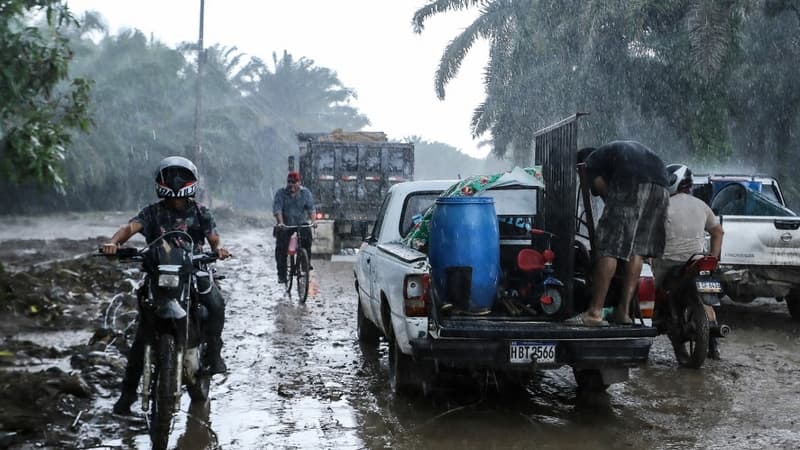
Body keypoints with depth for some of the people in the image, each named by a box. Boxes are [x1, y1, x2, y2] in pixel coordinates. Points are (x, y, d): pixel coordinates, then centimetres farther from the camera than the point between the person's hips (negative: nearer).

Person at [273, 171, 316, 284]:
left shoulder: (305, 192, -1)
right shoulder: (281, 193, -5)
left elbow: (311, 208, -10)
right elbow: (277, 209, -16)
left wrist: (312, 221, -27)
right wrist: (280, 223, -32)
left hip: (301, 223, 0)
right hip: (285, 226, 0)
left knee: (307, 234, -28)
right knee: (281, 248, -9)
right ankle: (281, 275, 1)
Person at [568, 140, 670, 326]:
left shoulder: (591, 161, 23)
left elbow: (604, 190, 10)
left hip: (631, 184, -6)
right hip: (660, 184, 7)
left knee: (608, 247, -5)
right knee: (637, 249, 12)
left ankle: (595, 312, -8)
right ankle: (624, 310, 10)